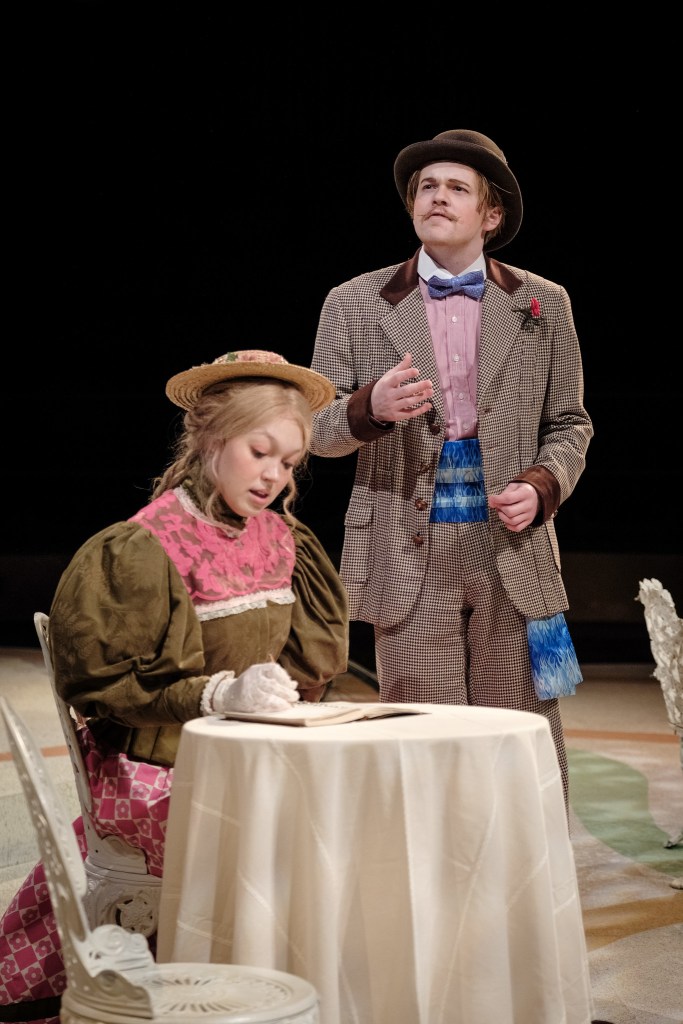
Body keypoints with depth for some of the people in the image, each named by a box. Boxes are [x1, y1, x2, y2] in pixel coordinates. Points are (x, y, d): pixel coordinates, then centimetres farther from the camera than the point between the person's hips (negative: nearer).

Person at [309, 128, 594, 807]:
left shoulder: (543, 306, 9)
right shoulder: (354, 306, 7)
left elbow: (568, 424, 14)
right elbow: (317, 428, 7)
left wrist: (541, 487, -5)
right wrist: (371, 407, -15)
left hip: (512, 548, 1)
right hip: (409, 557, -1)